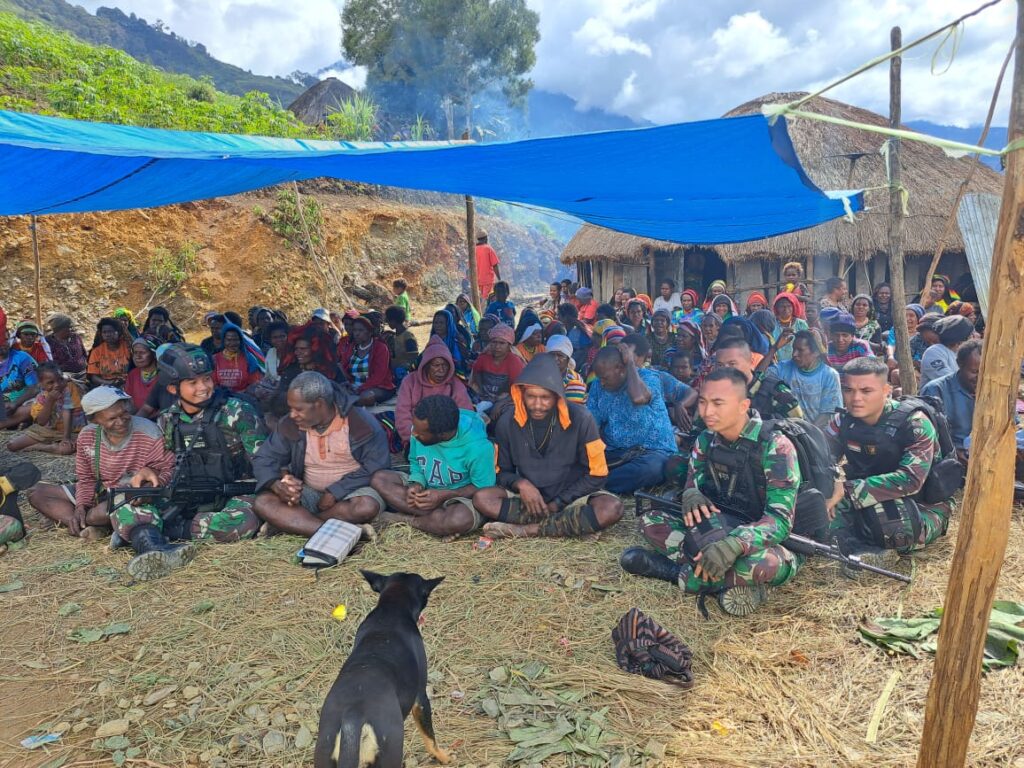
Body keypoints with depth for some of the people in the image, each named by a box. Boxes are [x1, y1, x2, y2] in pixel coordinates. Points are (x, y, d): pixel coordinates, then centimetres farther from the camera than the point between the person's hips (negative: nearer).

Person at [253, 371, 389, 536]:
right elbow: (264, 459, 1)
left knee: (367, 507, -37)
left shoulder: (361, 422, -17)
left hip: (350, 490, -3)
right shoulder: (289, 425, -4)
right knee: (262, 503, -21)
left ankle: (283, 522, -21)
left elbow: (377, 466, -18)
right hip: (308, 493, 3)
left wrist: (336, 492, -25)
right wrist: (277, 485, -22)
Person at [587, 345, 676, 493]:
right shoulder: (598, 385, 8)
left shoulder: (648, 378, -6)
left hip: (653, 451, -3)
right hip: (614, 453, 4)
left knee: (650, 468, -39)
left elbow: (638, 398, -30)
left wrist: (630, 363, -17)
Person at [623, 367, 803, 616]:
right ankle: (734, 580, -19)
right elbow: (693, 484, 4)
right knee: (651, 521, -10)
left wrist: (734, 544, -45)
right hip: (718, 530, 6)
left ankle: (687, 571, -16)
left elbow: (781, 519, -27)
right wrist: (691, 495, -23)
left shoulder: (775, 447, -21)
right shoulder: (706, 440, -2)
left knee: (760, 562, -41)